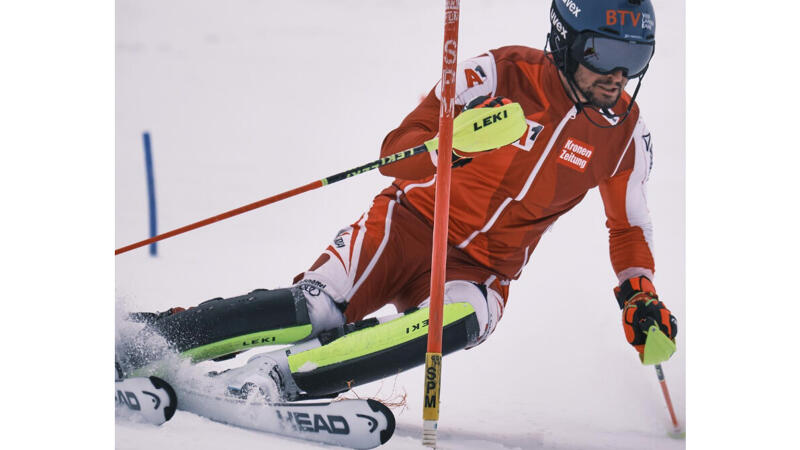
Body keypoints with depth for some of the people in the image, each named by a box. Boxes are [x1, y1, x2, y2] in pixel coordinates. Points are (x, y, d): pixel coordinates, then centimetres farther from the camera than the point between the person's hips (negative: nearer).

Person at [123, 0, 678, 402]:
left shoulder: (626, 133, 0)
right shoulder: (503, 74, -10)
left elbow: (630, 226, 18)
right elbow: (399, 149, -12)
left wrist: (640, 297, 3)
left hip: (481, 270, 2)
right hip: (412, 227, -2)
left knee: (462, 320, -35)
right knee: (318, 308, -27)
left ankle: (277, 376, -37)